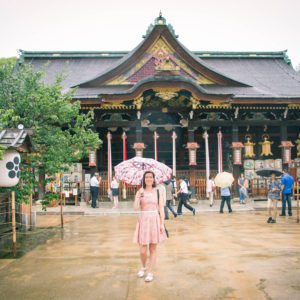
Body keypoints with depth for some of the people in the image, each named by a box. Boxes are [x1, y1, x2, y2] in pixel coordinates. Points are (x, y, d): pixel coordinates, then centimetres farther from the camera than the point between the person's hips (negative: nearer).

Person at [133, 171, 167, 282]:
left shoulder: (157, 191, 4)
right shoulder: (140, 191, 3)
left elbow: (161, 208, 3)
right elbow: (136, 207, -10)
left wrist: (162, 223, -4)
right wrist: (139, 194, -15)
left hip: (155, 220, 0)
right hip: (143, 220, 0)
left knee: (153, 249, 7)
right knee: (142, 250, 1)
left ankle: (150, 272, 21)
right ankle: (143, 267, 30)